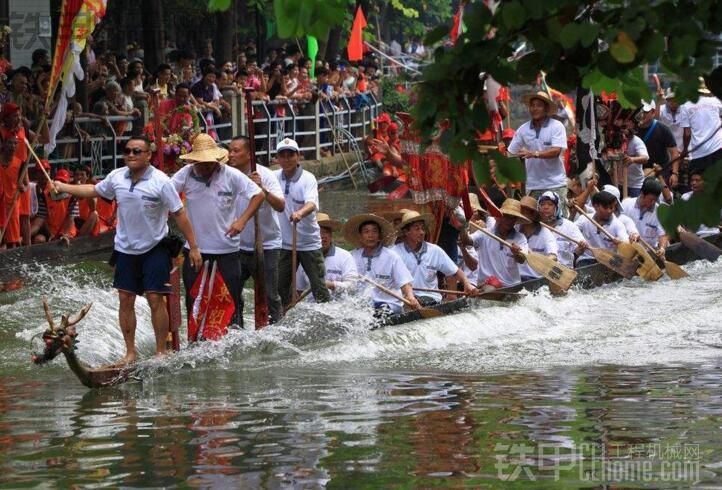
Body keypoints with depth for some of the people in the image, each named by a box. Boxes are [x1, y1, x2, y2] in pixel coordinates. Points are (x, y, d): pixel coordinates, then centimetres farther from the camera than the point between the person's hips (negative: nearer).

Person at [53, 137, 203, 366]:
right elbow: (94, 190, 17)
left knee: (155, 299, -6)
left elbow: (179, 214, -13)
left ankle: (161, 351, 5)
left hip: (154, 249, -4)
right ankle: (130, 352, 15)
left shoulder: (161, 181, -16)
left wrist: (193, 247, -12)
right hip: (125, 250, 4)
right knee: (126, 300, 5)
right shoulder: (117, 177, -3)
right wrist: (62, 187, 16)